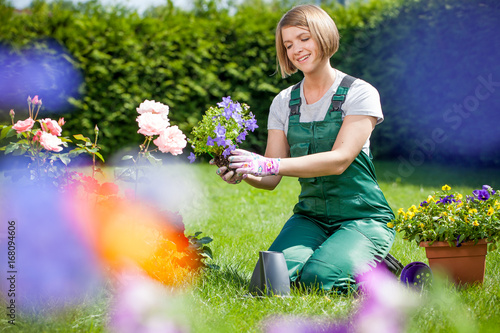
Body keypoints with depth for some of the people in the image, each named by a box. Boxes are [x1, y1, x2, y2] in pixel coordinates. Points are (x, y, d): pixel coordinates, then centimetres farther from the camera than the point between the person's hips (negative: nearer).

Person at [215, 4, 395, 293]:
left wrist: (270, 165, -31)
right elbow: (271, 180, 1)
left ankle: (373, 267, 3)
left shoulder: (360, 93, -7)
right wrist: (243, 174, -23)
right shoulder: (284, 103, 7)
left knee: (319, 276, -28)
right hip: (310, 216, 4)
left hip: (363, 216, -4)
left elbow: (339, 160, -22)